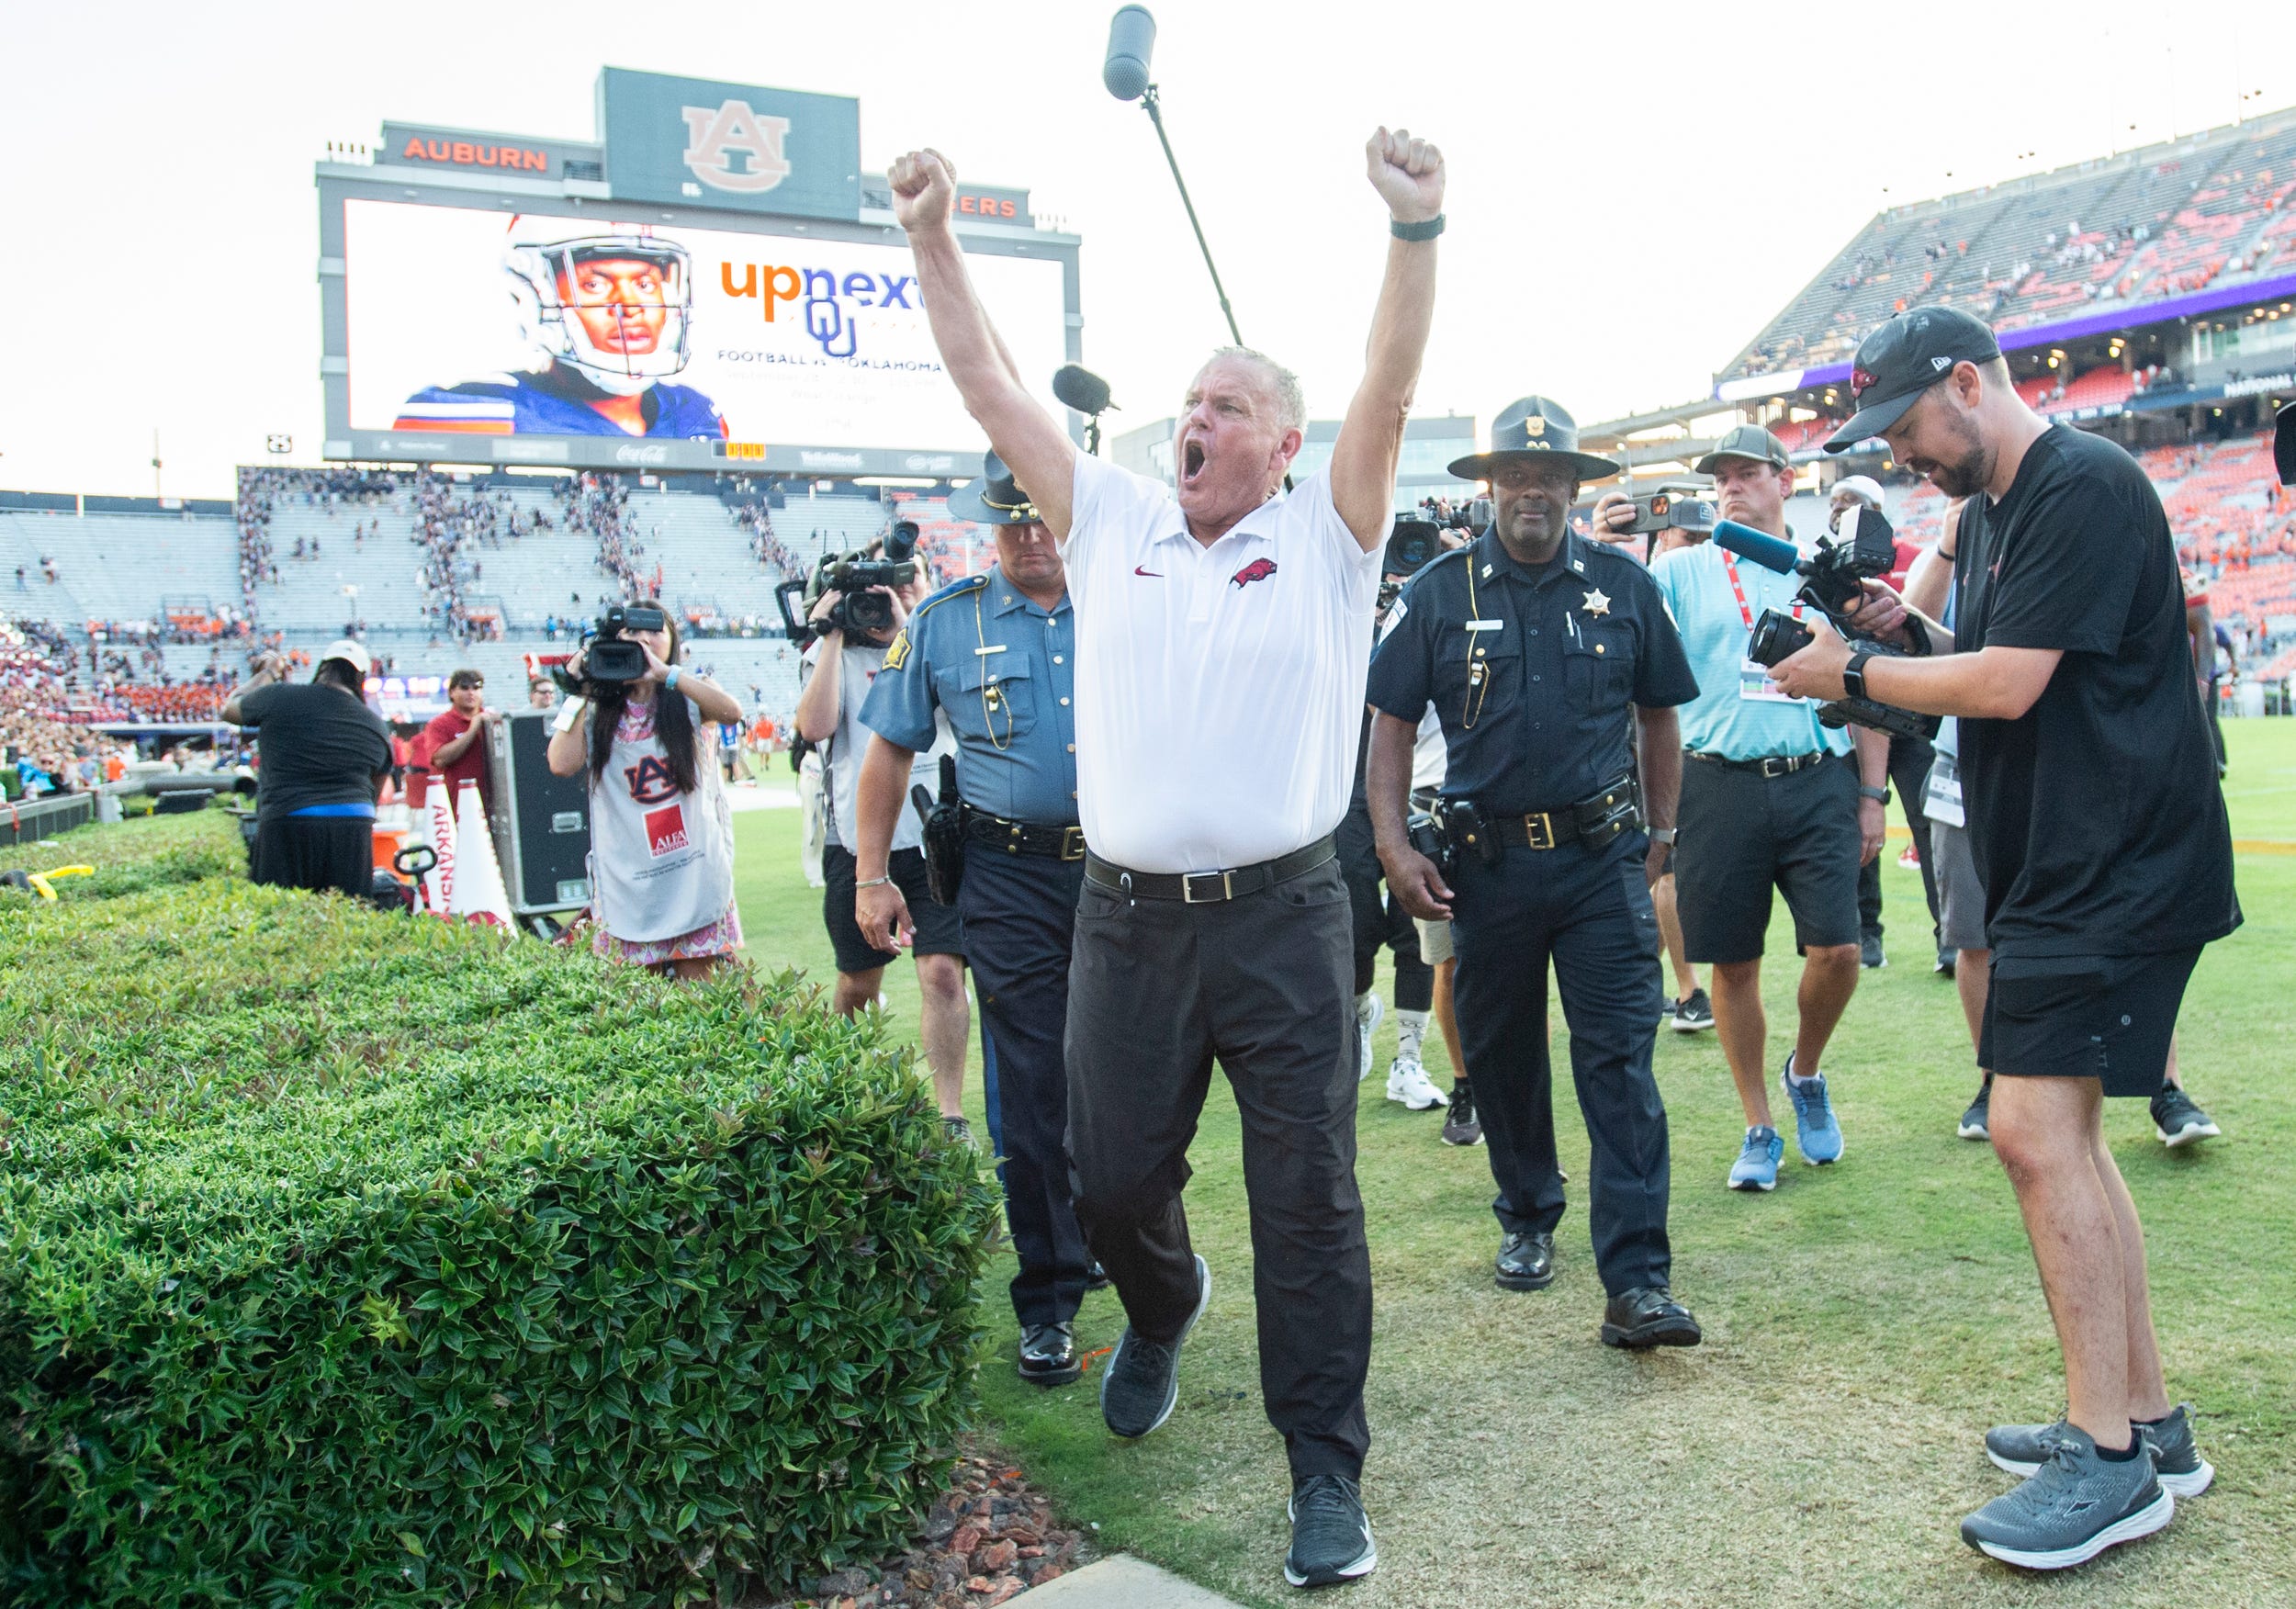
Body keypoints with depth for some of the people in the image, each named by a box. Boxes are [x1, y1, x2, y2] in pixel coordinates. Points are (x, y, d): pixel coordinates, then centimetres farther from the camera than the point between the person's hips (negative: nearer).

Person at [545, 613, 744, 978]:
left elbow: (731, 711, -19)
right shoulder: (599, 713, 7)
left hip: (694, 873, -1)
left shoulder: (688, 699, 3)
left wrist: (665, 673, -21)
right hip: (630, 877, 1)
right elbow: (561, 764, -9)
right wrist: (578, 693, -3)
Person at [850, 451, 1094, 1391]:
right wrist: (872, 875, 4)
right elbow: (890, 751, 9)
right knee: (1033, 1093, 0)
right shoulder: (945, 622, 5)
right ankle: (1048, 1303, 13)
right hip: (1012, 880, -1)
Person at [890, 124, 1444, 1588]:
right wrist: (934, 240, 3)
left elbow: (1392, 389, -11)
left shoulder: (1325, 538, 3)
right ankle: (1163, 1307, 46)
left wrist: (1417, 229, -24)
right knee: (1113, 1184, 12)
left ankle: (1327, 1470, 14)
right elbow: (993, 386, 10)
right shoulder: (1114, 524, 11)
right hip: (1128, 918, 3)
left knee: (1309, 1201, 0)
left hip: (1284, 919, -3)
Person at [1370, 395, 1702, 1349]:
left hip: (1602, 858, -1)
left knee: (1620, 1062, -6)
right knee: (1500, 1055, 13)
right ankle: (1526, 1219, 34)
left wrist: (1660, 836, 9)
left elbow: (1659, 718, 12)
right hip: (1488, 864, 1)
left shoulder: (1624, 588, 4)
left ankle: (1637, 1281, -5)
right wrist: (1393, 845, -6)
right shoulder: (1440, 593, 2)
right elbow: (1392, 724, 3)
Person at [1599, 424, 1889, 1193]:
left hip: (1818, 779, 1)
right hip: (1721, 784, 0)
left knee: (1837, 948, -8)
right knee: (1733, 964, 4)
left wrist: (1872, 794, 7)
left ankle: (1805, 1072, 24)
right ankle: (1759, 1129, 20)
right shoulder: (1682, 570, 8)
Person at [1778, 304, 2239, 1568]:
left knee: (2035, 1130, -13)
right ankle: (2146, 1424, 21)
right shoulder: (1986, 511, 17)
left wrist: (1850, 673, -9)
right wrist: (1910, 631, 4)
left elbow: (2009, 685, -20)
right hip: (2051, 870, 11)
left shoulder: (2084, 488, -14)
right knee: (2059, 1133, 12)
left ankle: (2110, 1457, -3)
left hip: (2115, 870, -10)